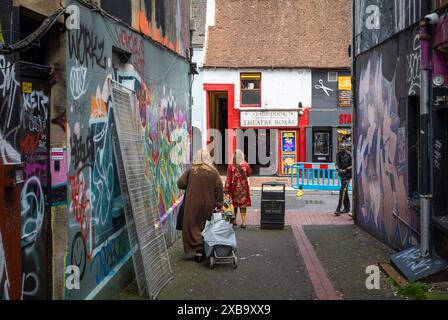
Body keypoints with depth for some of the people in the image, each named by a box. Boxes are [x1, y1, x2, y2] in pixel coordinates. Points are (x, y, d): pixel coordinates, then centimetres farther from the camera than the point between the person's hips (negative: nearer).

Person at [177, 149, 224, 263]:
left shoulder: (190, 171, -7)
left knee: (194, 227, 5)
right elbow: (219, 188, -6)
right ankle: (206, 250, 22)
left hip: (193, 205, -2)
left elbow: (180, 184, -6)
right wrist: (219, 204, -1)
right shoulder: (214, 172, -3)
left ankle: (199, 251, -4)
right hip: (208, 205, 2)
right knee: (205, 227, 15)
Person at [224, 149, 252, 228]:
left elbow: (228, 179, -10)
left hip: (234, 188, 0)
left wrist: (226, 190, -4)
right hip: (243, 188, 0)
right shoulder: (246, 165, -8)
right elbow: (249, 174, 11)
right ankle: (243, 222, 1)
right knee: (243, 204, 5)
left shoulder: (231, 166, -12)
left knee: (233, 204, 14)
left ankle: (234, 221, 25)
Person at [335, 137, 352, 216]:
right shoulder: (338, 154, 5)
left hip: (347, 175, -7)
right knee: (345, 191, 14)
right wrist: (338, 169, -7)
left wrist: (346, 170, -17)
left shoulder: (349, 154, -13)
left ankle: (338, 209, -15)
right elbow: (337, 164, 12)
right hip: (342, 174, 7)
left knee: (342, 191, -14)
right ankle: (347, 208, 24)